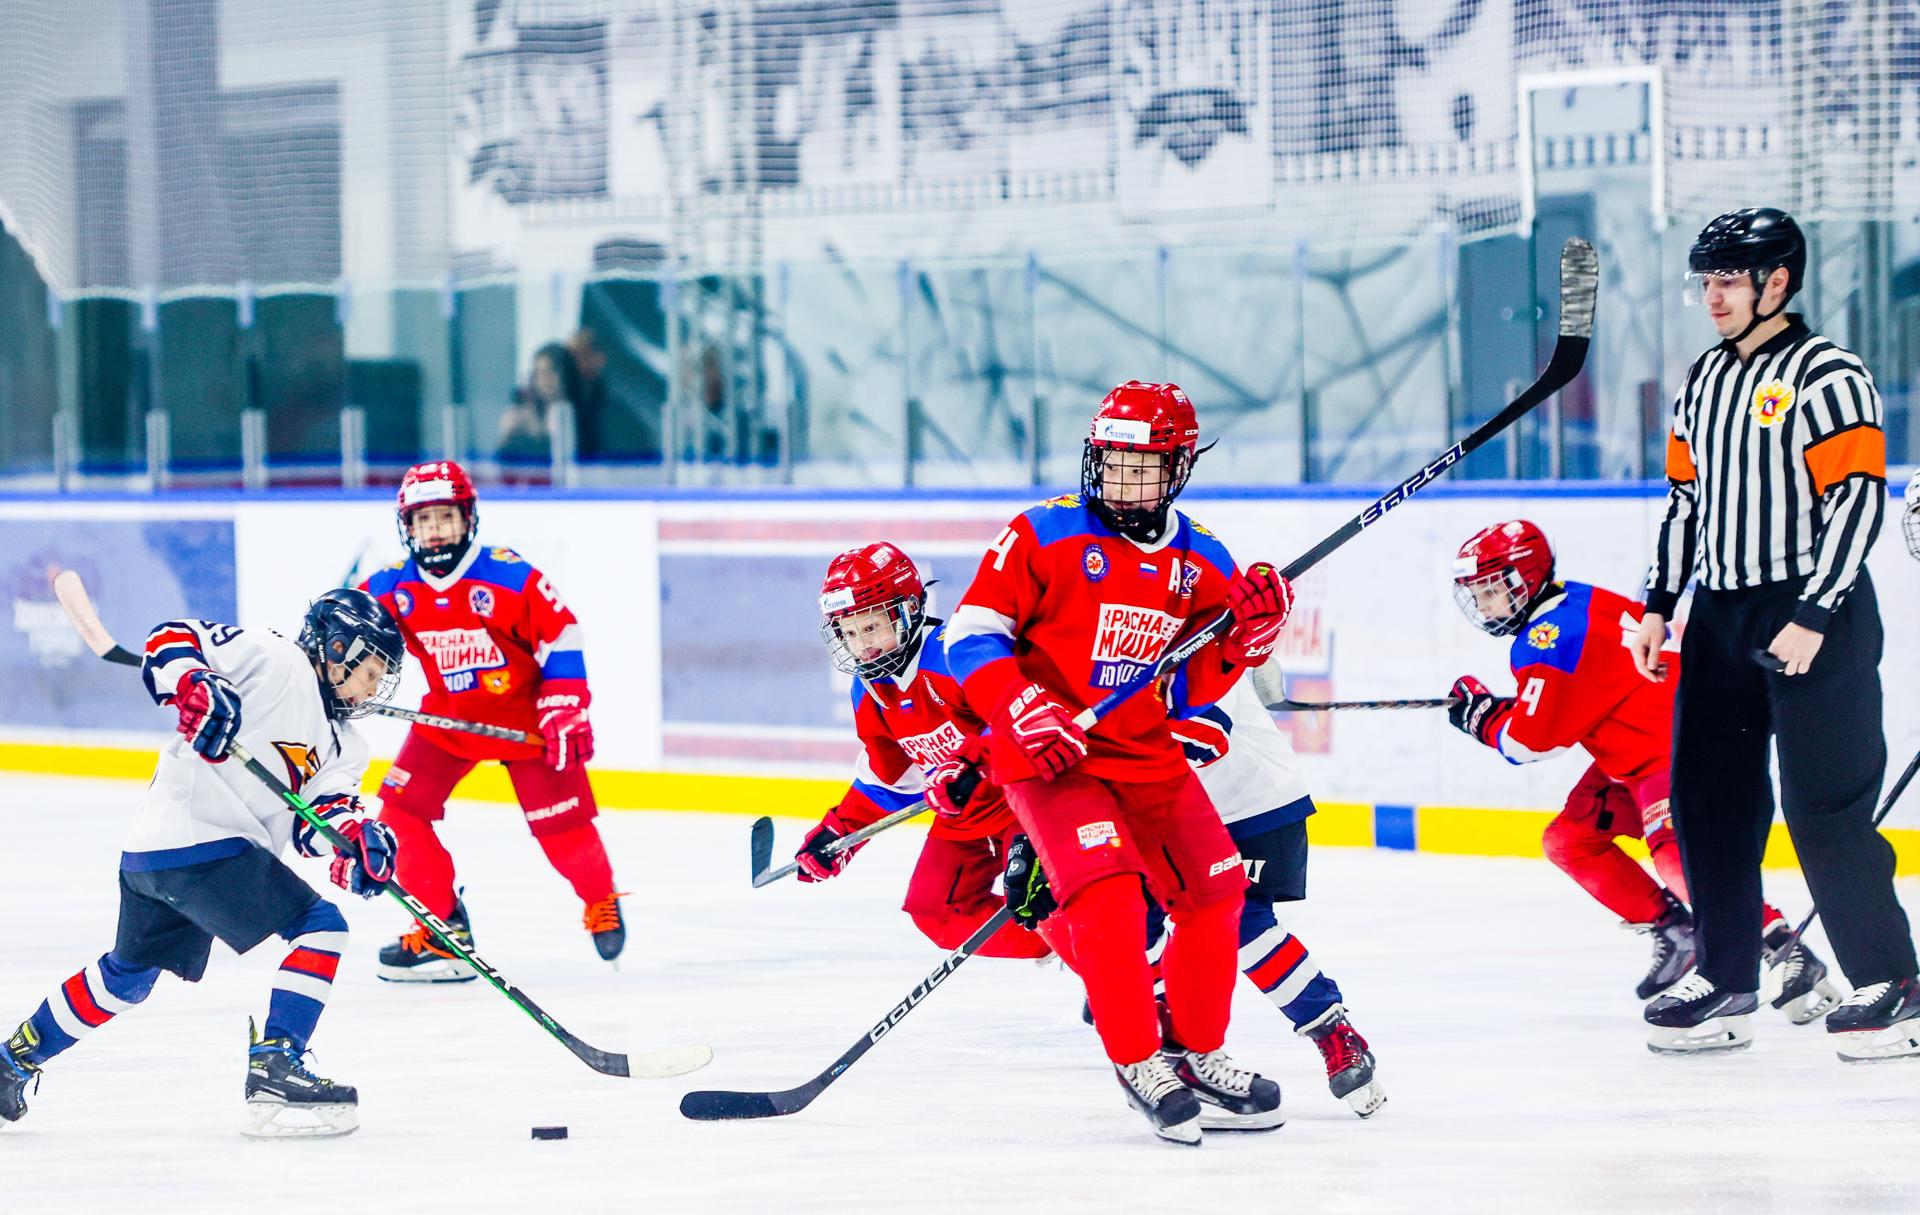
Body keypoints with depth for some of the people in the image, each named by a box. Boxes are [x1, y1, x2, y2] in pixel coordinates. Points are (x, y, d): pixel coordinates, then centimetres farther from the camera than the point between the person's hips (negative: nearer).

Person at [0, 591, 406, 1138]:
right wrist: (194, 687, -30)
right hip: (198, 839, -10)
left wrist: (354, 837, -18)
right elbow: (169, 642, -9)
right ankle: (274, 1070, -16)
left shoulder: (341, 745, 19)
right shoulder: (276, 660, -5)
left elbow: (315, 815, 4)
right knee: (320, 927, -11)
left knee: (129, 974, 26)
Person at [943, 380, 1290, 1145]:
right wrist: (1020, 708, -26)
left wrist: (1245, 634, -12)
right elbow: (971, 633, -12)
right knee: (1107, 895, -22)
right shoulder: (1044, 536, -10)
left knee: (1213, 894, 6)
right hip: (1049, 756, -6)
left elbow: (1194, 685, 7)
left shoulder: (1200, 562, 5)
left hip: (1147, 757, 6)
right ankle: (1140, 1066, -13)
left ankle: (1195, 1052, 24)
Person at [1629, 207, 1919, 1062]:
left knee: (1824, 803, -10)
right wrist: (1659, 604, 15)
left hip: (1814, 617, -8)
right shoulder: (1704, 380, 14)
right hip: (1721, 615, 8)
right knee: (1707, 795, 8)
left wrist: (1811, 617, -20)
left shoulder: (1826, 376, -11)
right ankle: (1725, 981, 17)